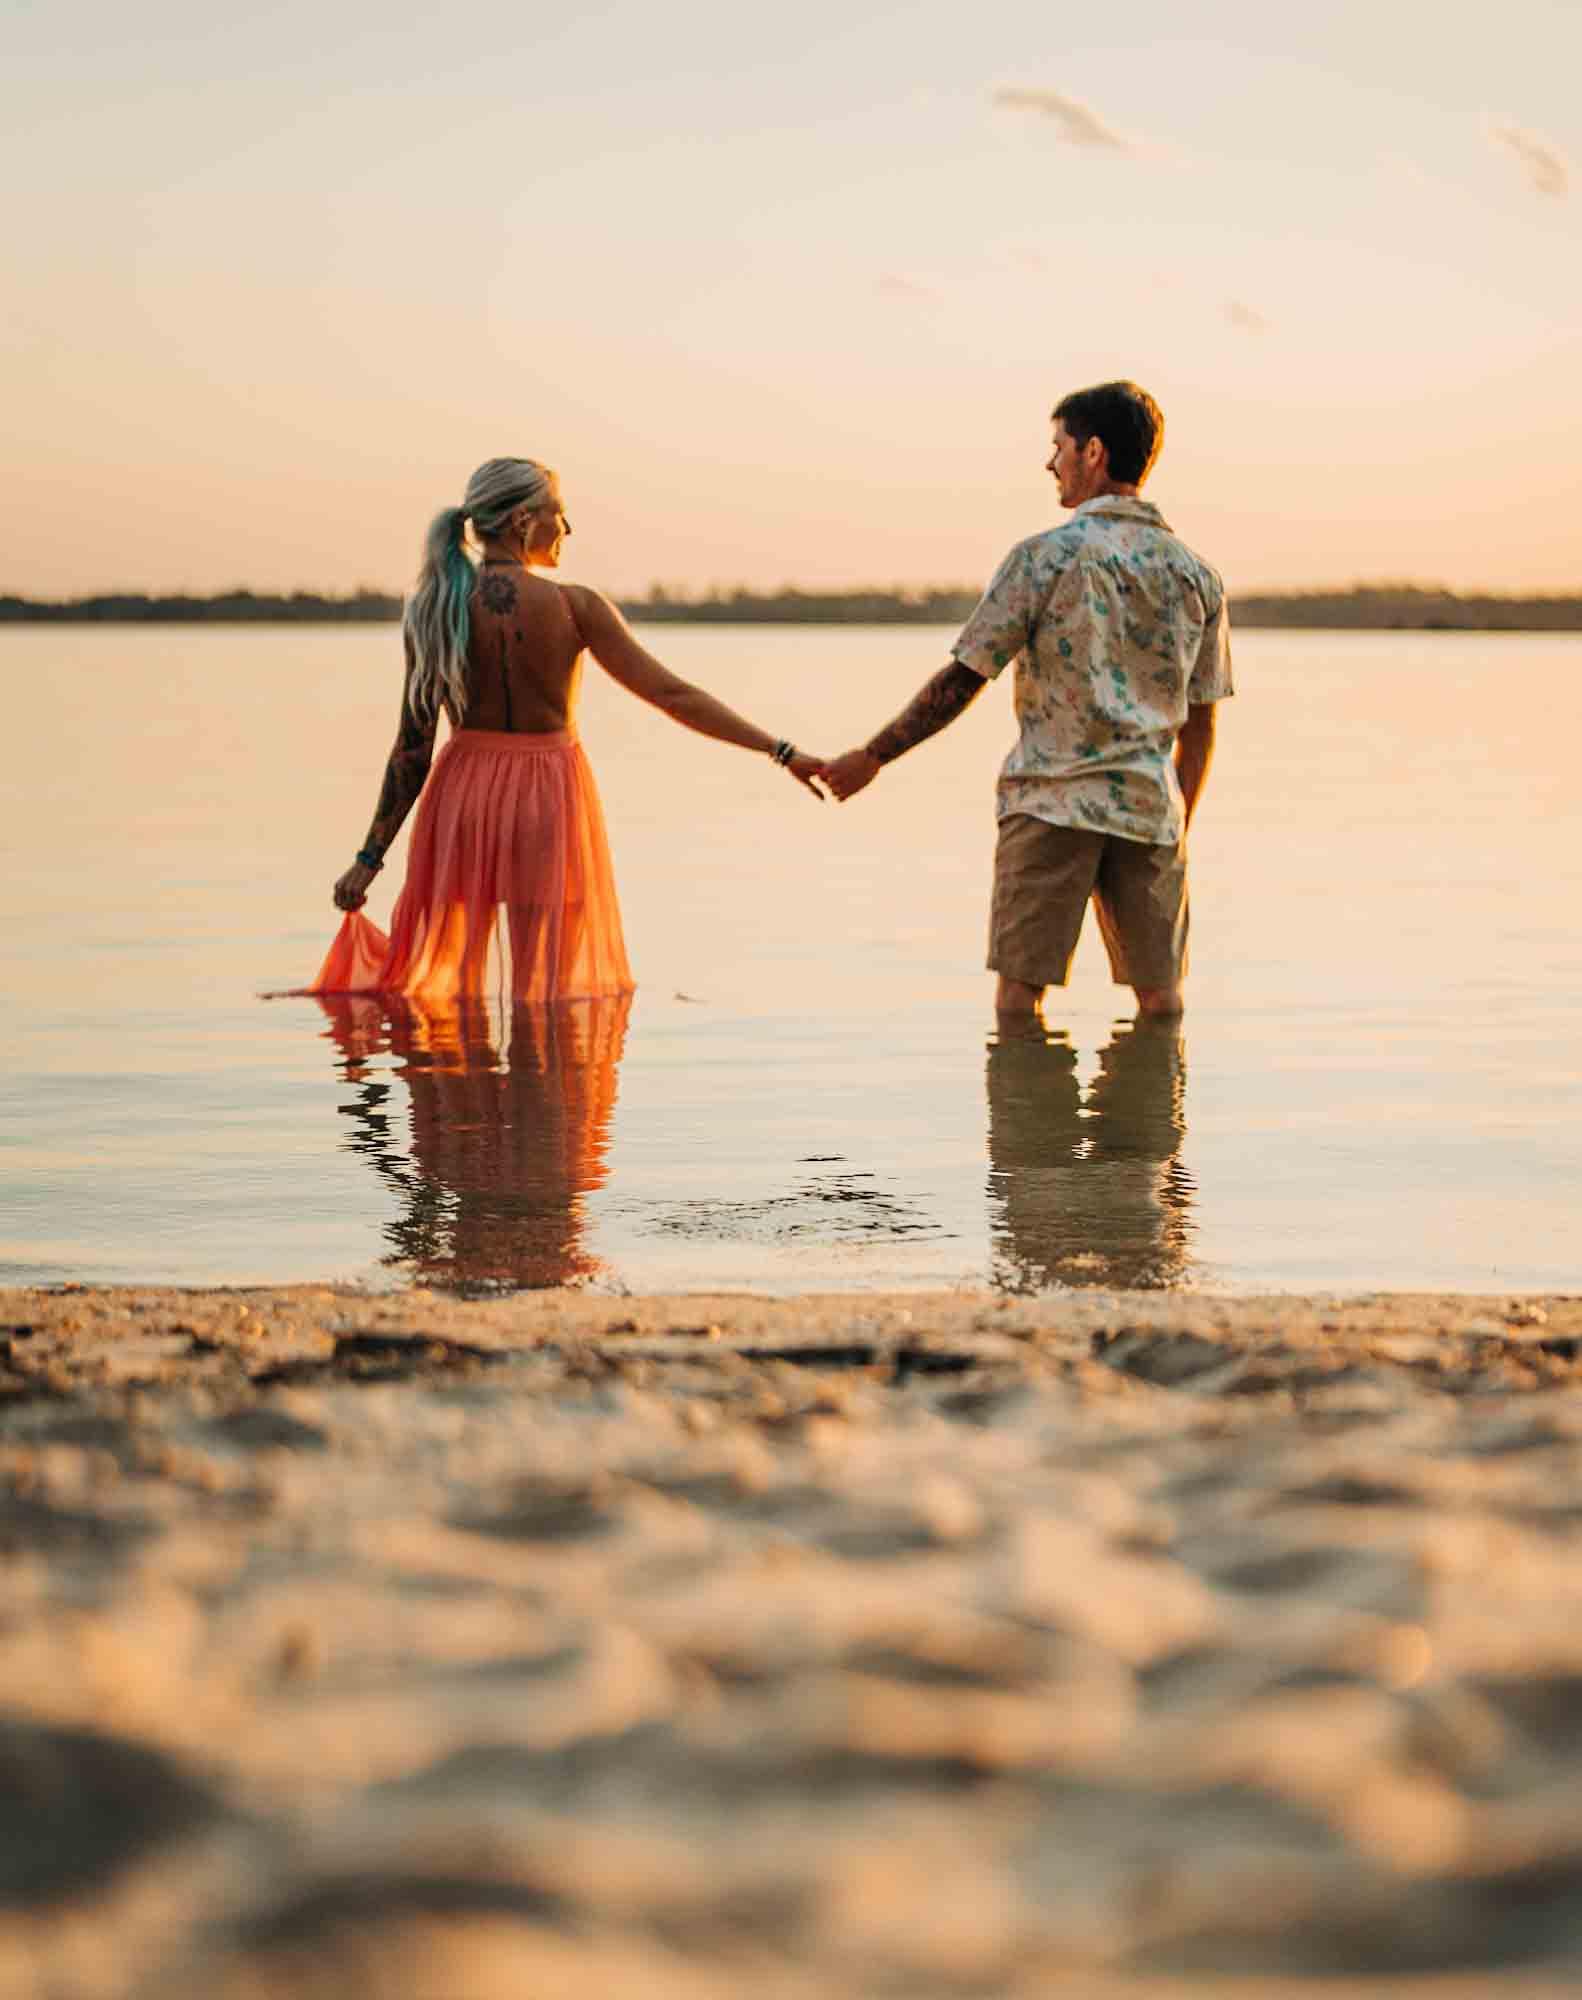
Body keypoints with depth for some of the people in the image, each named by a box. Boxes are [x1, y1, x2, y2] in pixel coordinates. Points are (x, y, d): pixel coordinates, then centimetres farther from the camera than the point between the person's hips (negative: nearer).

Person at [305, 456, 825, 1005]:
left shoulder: (434, 611, -4)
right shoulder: (574, 606, -10)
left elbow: (413, 746, -4)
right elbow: (674, 695, -10)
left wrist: (370, 856, 2)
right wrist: (782, 752, -6)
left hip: (464, 795, 2)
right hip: (547, 799, -2)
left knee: (432, 970, 16)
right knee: (542, 986, 7)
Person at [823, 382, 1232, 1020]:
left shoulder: (1045, 556, -5)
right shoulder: (1196, 576, 9)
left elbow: (960, 682, -6)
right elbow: (1199, 724, 13)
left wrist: (872, 757, 2)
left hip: (1051, 801, -4)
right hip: (1149, 810, 4)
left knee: (1019, 992, 0)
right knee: (1159, 997, 9)